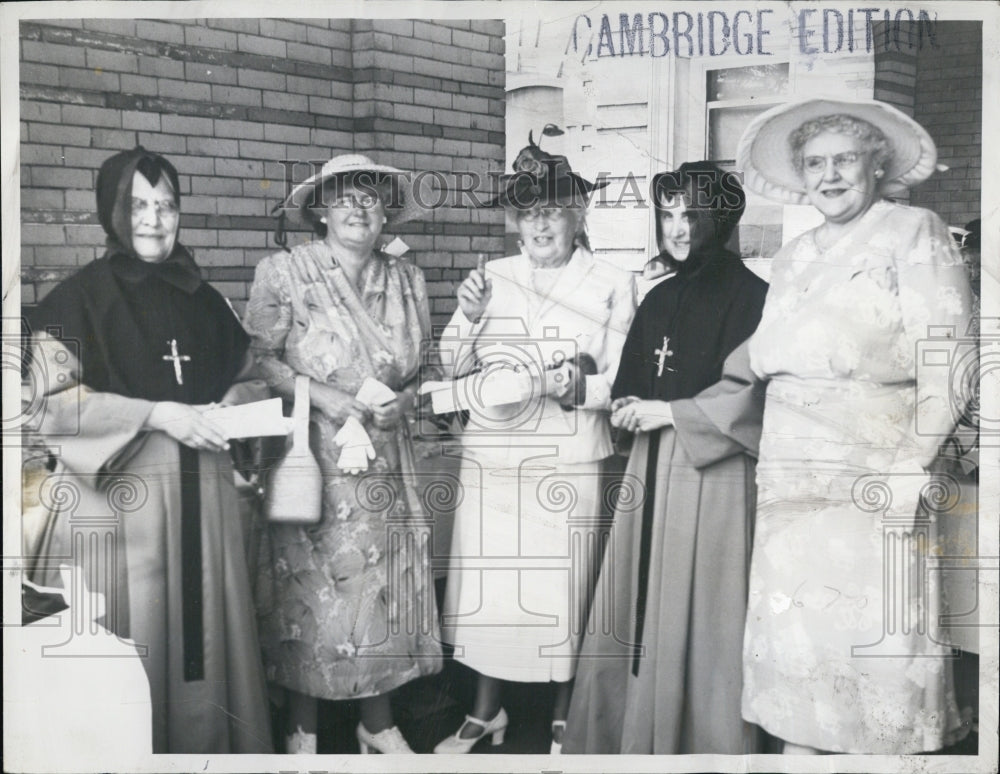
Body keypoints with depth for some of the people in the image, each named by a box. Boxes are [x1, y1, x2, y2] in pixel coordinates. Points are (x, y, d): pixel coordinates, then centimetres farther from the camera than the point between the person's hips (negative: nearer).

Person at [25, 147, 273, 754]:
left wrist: (231, 405, -1)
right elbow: (54, 404, -9)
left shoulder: (203, 300, 12)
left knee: (204, 629, 7)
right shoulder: (79, 299, -2)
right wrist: (156, 414, -15)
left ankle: (208, 743, 22)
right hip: (120, 491, -4)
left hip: (203, 491, 4)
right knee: (131, 640, -2)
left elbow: (244, 378, 21)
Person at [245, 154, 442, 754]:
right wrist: (322, 396, -16)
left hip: (386, 462, 4)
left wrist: (405, 400, -4)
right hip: (310, 457, -3)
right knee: (308, 586, 0)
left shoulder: (408, 281, 9)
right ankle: (303, 727, 18)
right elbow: (259, 357, -5)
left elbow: (426, 367, 16)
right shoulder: (284, 273, -3)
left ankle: (378, 722, 23)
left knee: (385, 581, 6)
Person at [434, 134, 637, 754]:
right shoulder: (489, 278, 7)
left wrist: (560, 386, -19)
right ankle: (486, 713, 29)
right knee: (488, 584, 8)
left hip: (569, 464, -2)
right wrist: (469, 319, -9)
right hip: (491, 458, 3)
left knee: (563, 591, 6)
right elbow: (454, 367, 9)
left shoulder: (613, 286, -1)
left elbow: (621, 383, -4)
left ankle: (563, 722, 27)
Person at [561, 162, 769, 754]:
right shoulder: (660, 298, 16)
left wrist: (669, 412, -11)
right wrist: (629, 410, -3)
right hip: (651, 468, 7)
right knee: (636, 611, 8)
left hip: (713, 472, -6)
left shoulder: (747, 294, -5)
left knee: (700, 615, -2)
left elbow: (754, 394, -13)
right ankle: (631, 734, 19)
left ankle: (708, 741, 11)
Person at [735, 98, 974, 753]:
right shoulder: (794, 257, 21)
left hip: (876, 468, -5)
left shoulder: (914, 232, 2)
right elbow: (765, 356, 20)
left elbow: (948, 361, -7)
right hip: (792, 471, 5)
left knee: (879, 631, -8)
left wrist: (912, 464, -15)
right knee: (791, 621, 4)